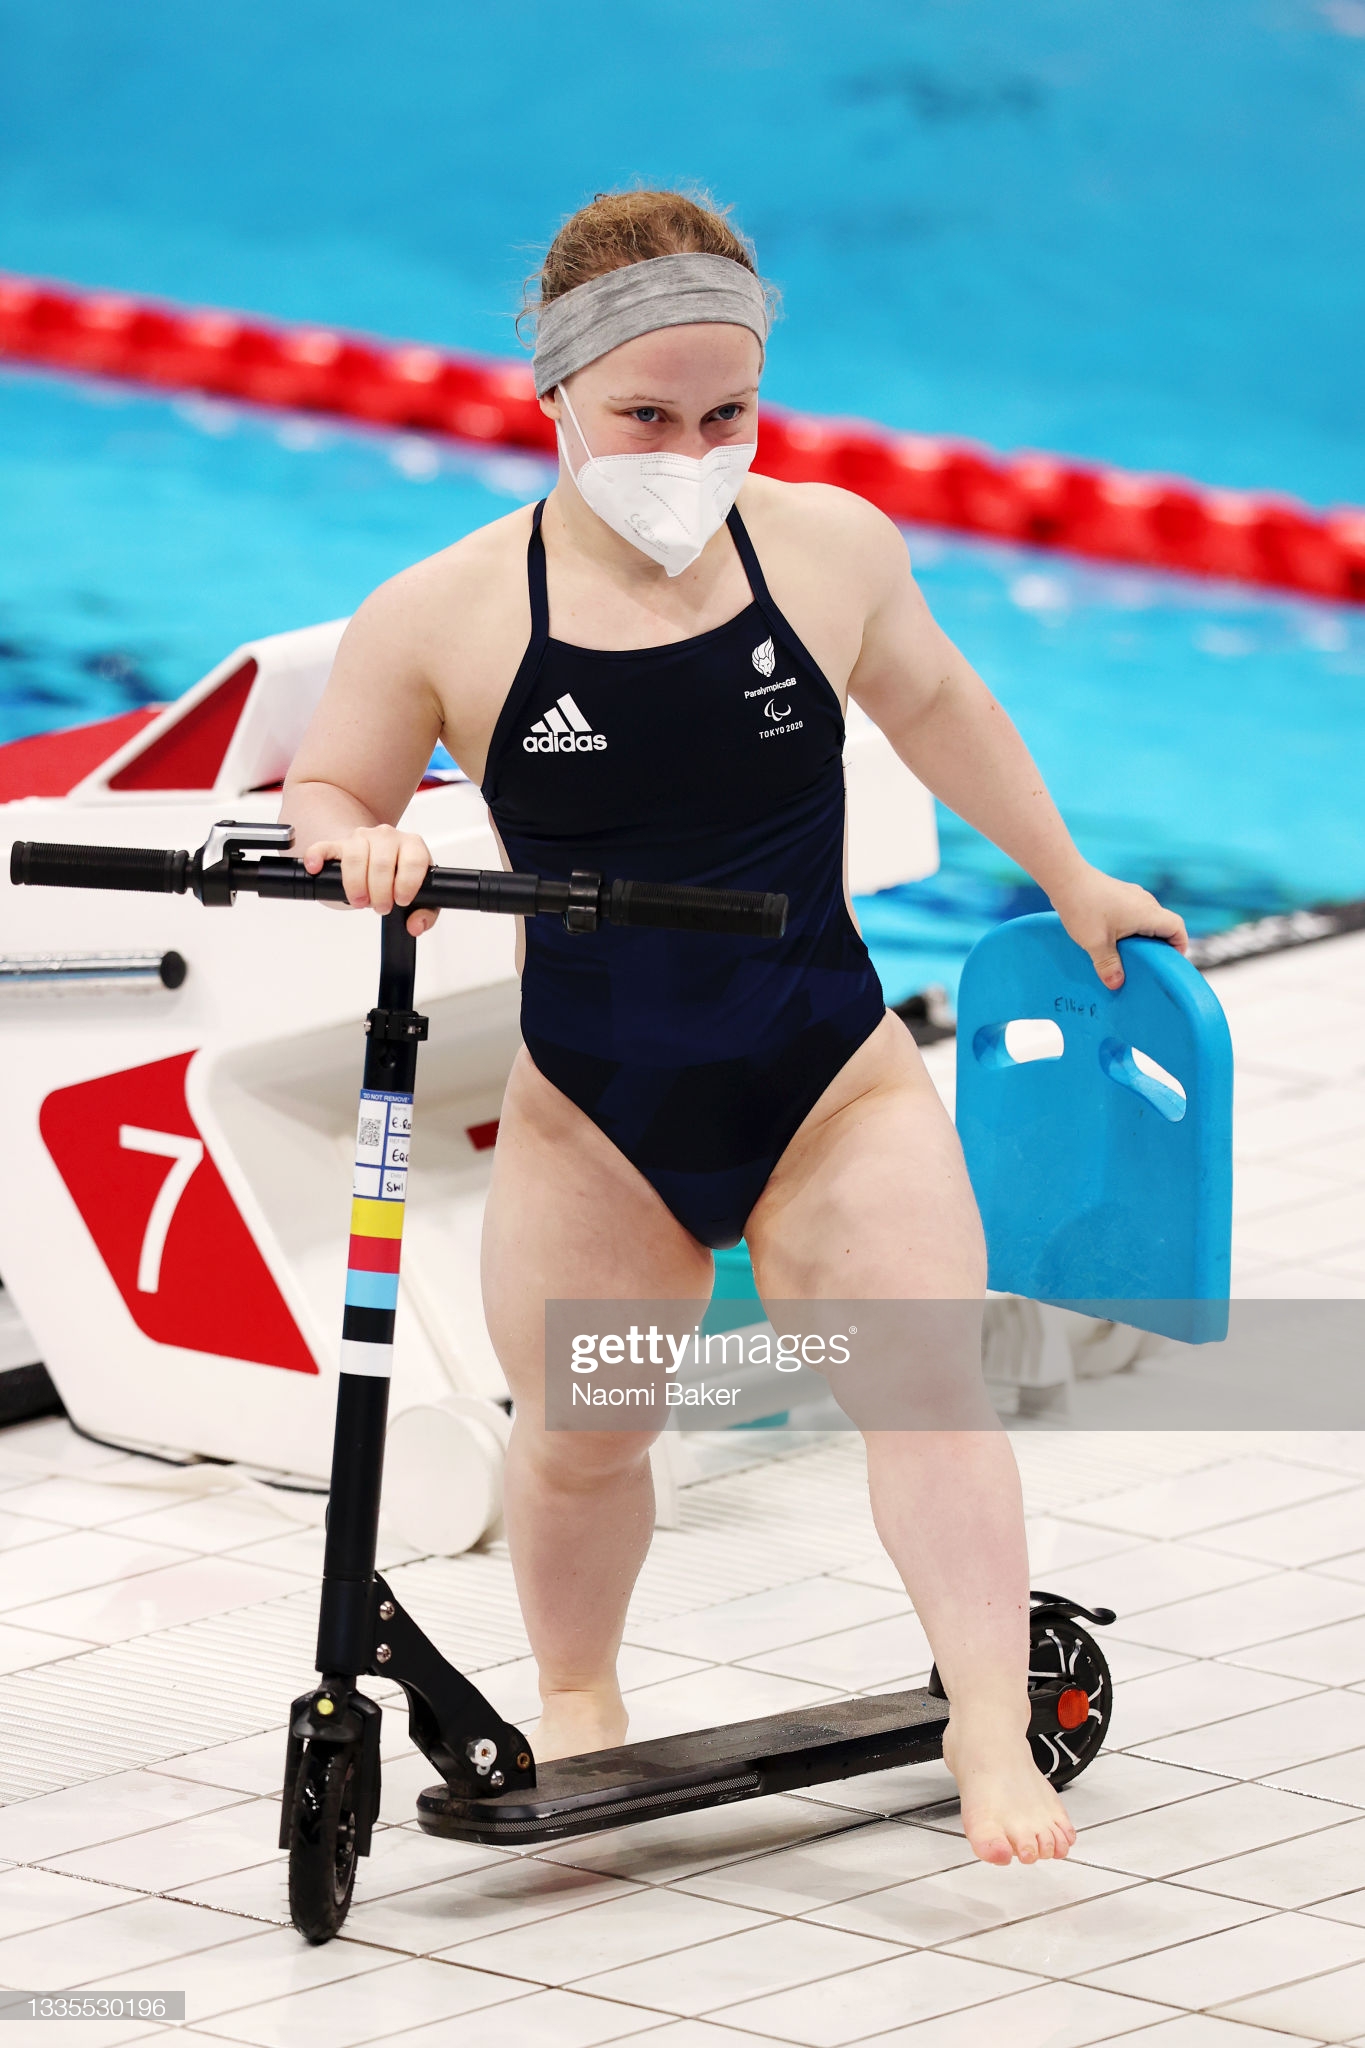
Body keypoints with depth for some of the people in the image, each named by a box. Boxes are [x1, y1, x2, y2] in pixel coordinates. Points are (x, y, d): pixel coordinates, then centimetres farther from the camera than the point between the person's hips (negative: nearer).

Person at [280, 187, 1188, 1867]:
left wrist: (1070, 881, 26)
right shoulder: (444, 618, -10)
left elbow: (930, 699, 16)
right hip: (597, 1119, 0)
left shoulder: (830, 546, -4)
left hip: (834, 1086, 0)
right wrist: (357, 847, -21)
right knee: (578, 1434, 11)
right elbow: (319, 796, 4)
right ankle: (577, 1696, 39)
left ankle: (991, 1730, -13)